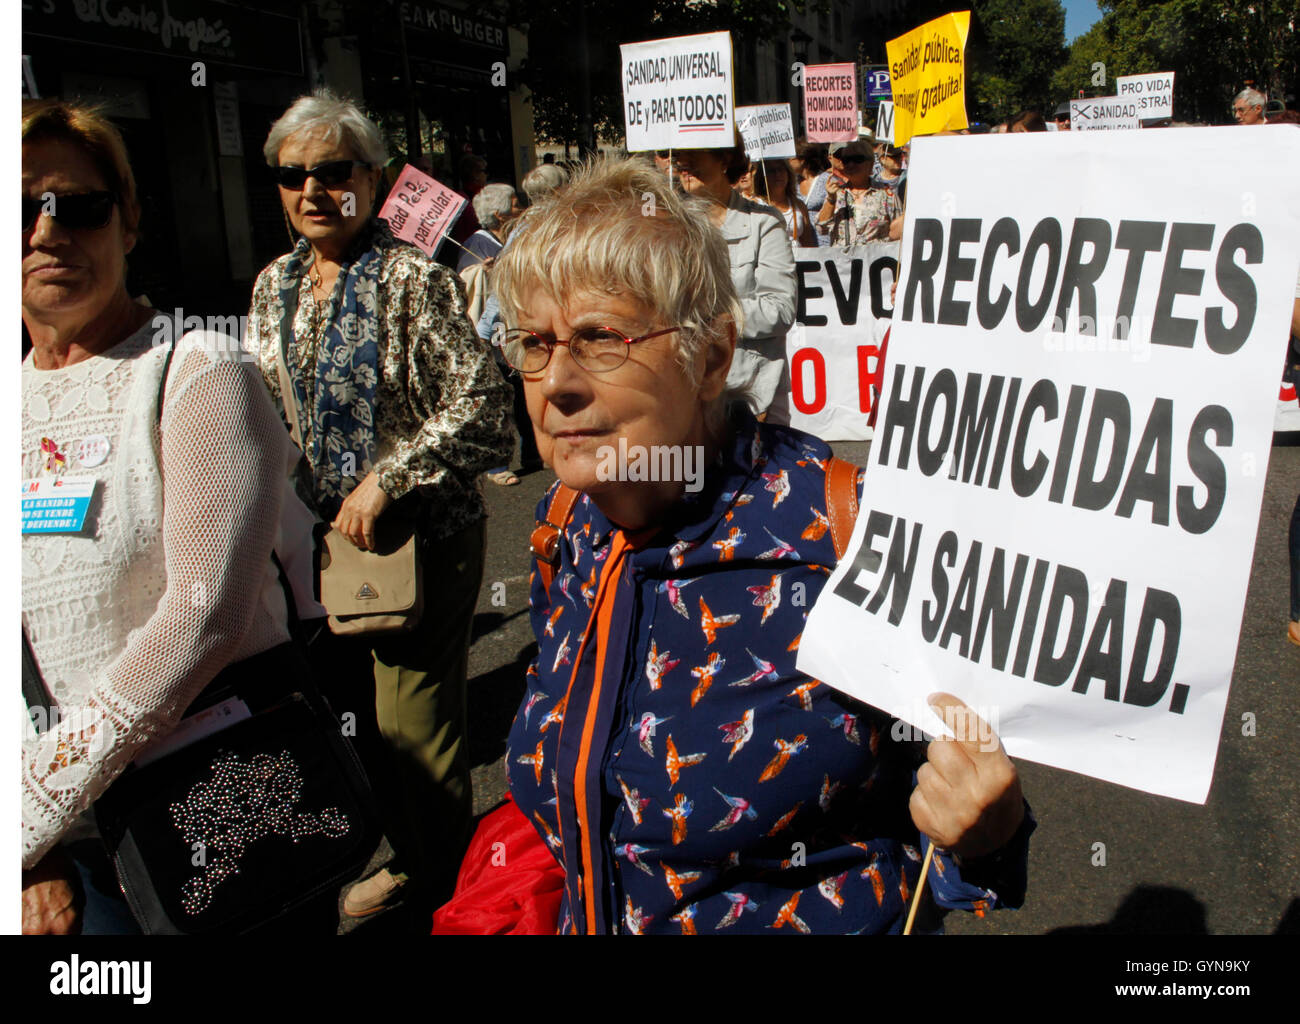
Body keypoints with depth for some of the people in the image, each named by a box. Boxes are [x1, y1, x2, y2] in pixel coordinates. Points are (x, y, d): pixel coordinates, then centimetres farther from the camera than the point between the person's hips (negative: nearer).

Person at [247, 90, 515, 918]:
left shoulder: (412, 278, -12)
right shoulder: (276, 286, 10)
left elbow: (481, 404, -19)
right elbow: (265, 410, 19)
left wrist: (384, 480, -21)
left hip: (423, 534, -7)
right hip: (324, 536, 7)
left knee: (417, 720, 2)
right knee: (362, 710, 17)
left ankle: (445, 888, 26)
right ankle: (410, 861, 40)